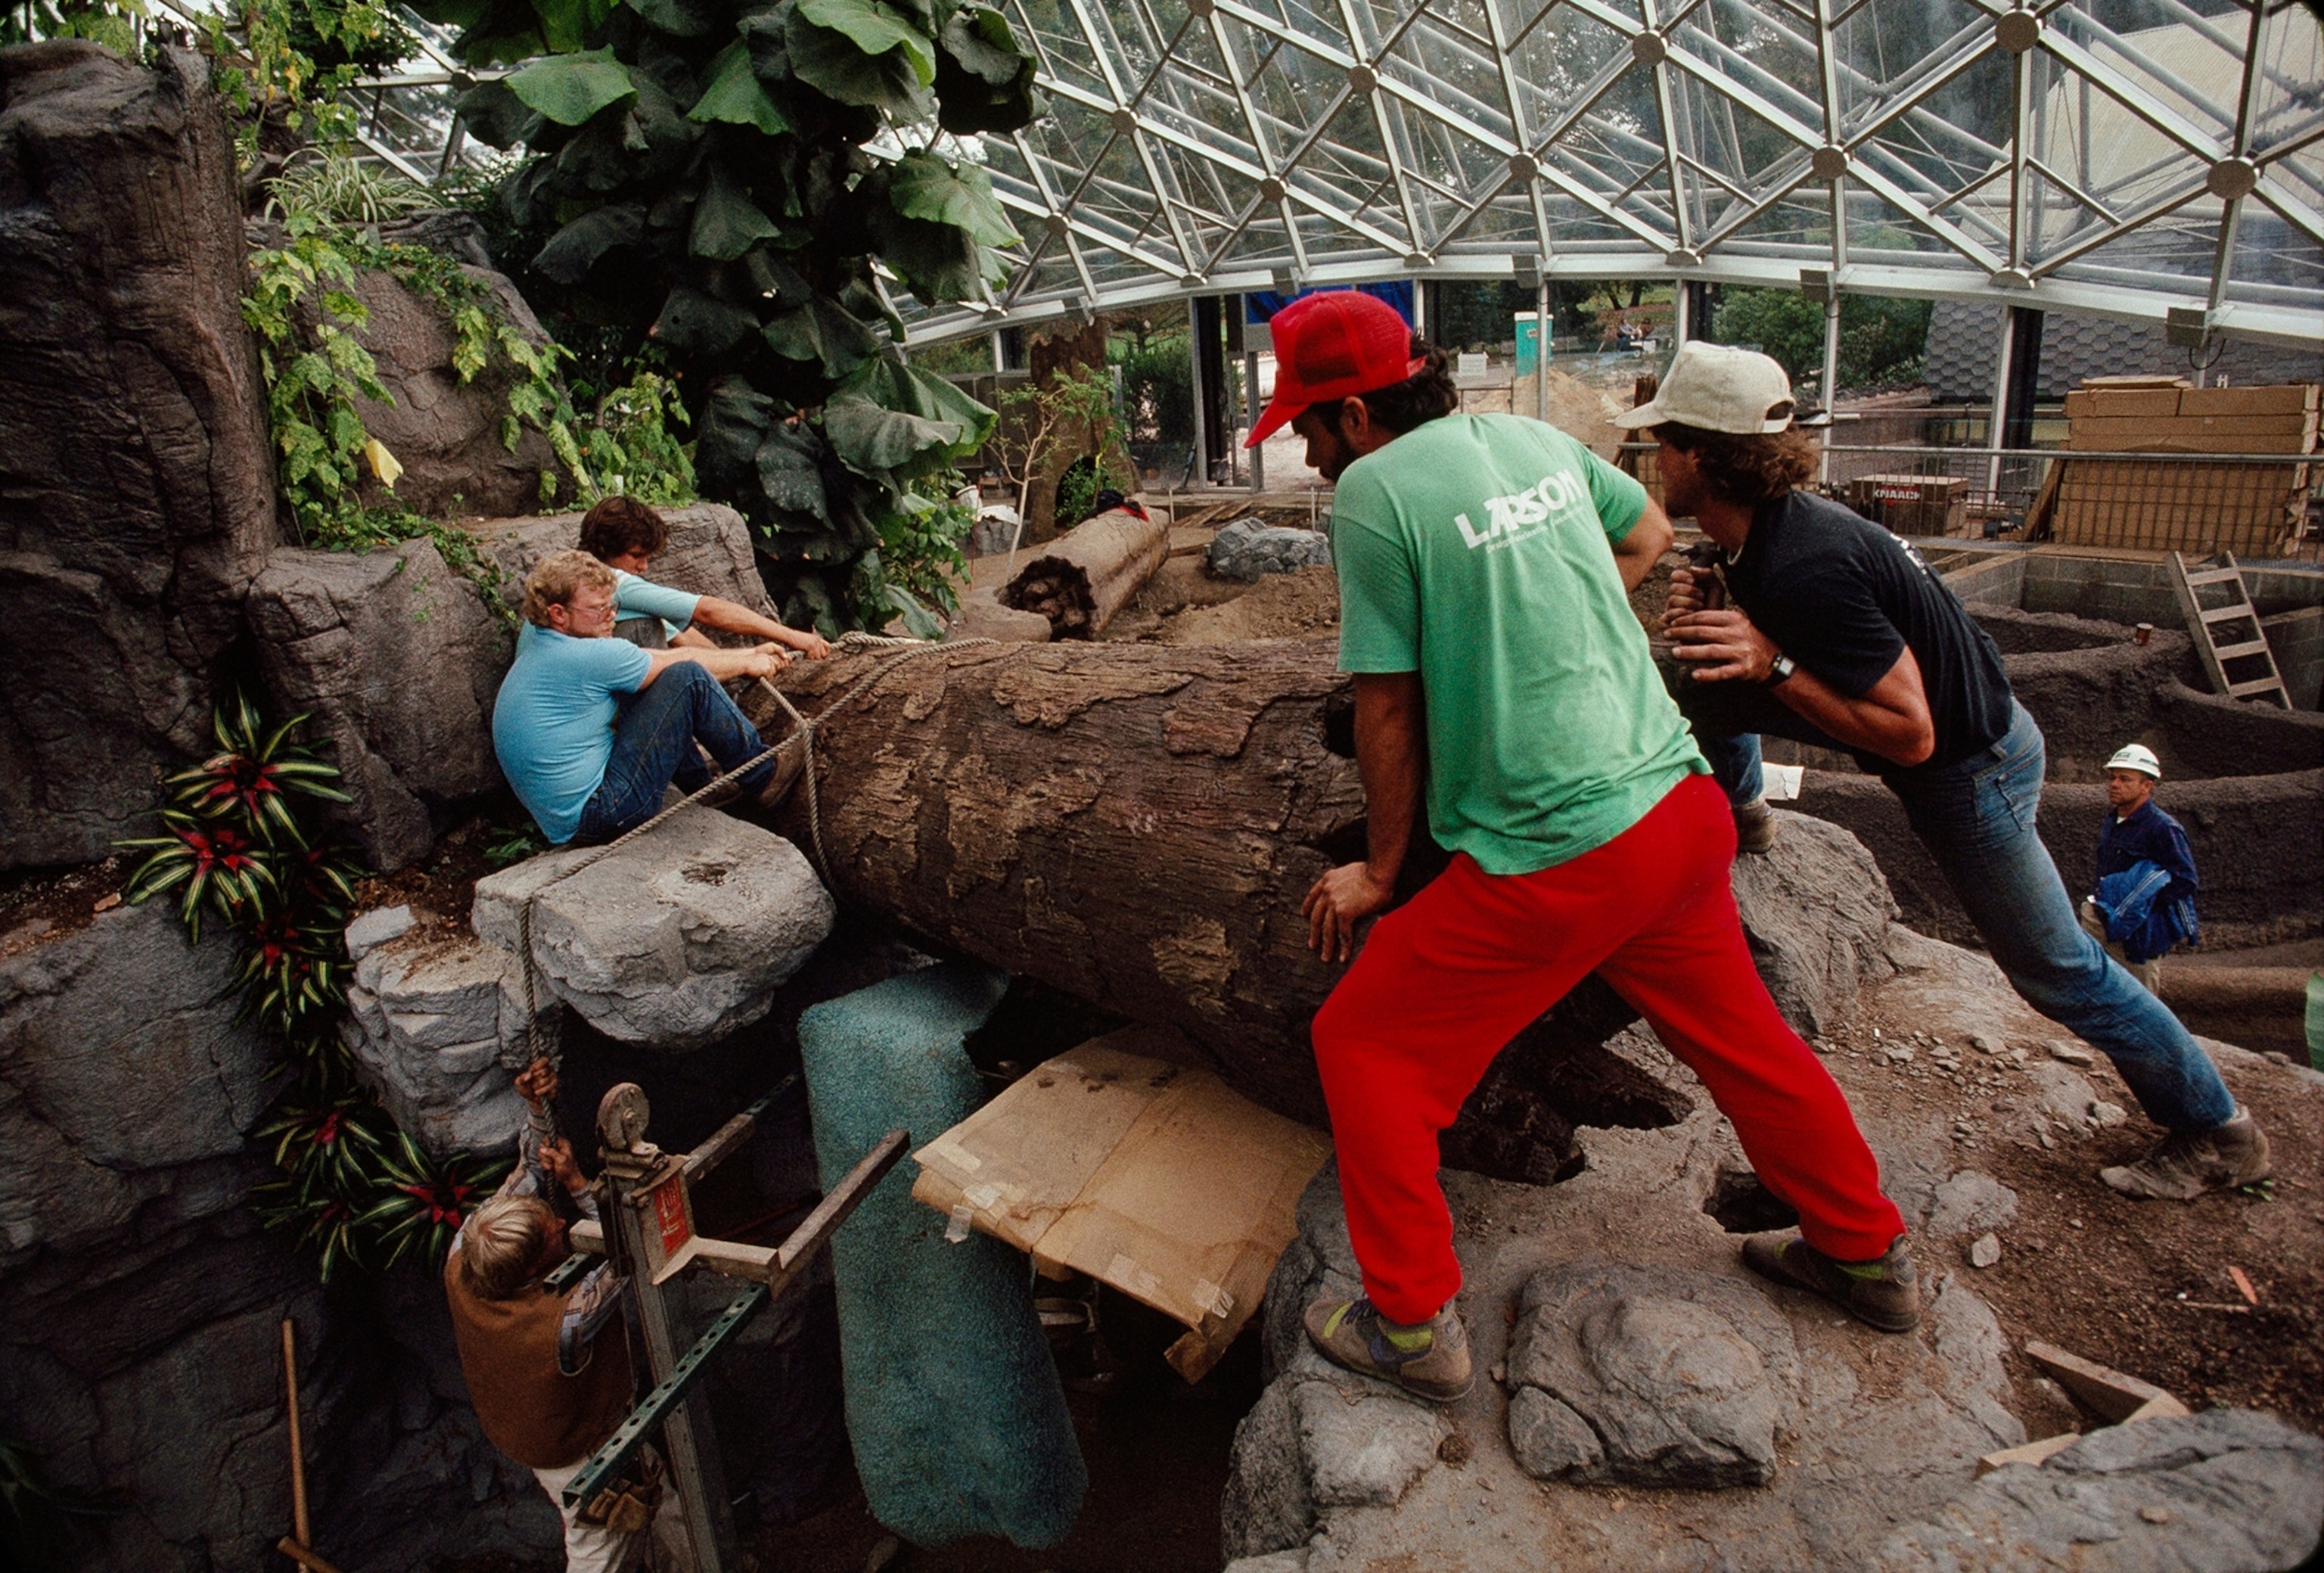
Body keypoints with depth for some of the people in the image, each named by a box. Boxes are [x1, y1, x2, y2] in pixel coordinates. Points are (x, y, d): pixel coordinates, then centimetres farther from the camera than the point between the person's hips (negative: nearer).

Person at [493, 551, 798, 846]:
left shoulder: (537, 647, 13)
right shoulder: (584, 656, -17)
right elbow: (686, 664, -6)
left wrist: (749, 654, 13)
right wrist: (748, 664, 12)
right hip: (603, 814, -10)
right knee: (689, 679, -12)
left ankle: (702, 786, 24)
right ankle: (762, 777, 4)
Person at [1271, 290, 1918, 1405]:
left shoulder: (1373, 491, -11)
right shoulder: (1534, 439, 9)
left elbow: (1387, 705, -9)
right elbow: (1648, 531, 27)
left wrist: (1378, 872, 2)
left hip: (1549, 862, -8)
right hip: (1682, 808, 8)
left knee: (1366, 1048, 8)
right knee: (1742, 1038, 26)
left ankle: (1413, 1326, 18)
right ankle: (1868, 1256, 45)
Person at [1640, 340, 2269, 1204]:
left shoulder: (1804, 569, -34)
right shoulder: (1772, 525, -6)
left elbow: (1909, 733, -31)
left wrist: (1770, 662, -33)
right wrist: (1704, 613, -13)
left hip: (1971, 767, -8)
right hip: (1952, 718, 9)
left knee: (2056, 970, 7)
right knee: (1705, 684, 3)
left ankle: (2217, 1131, 27)